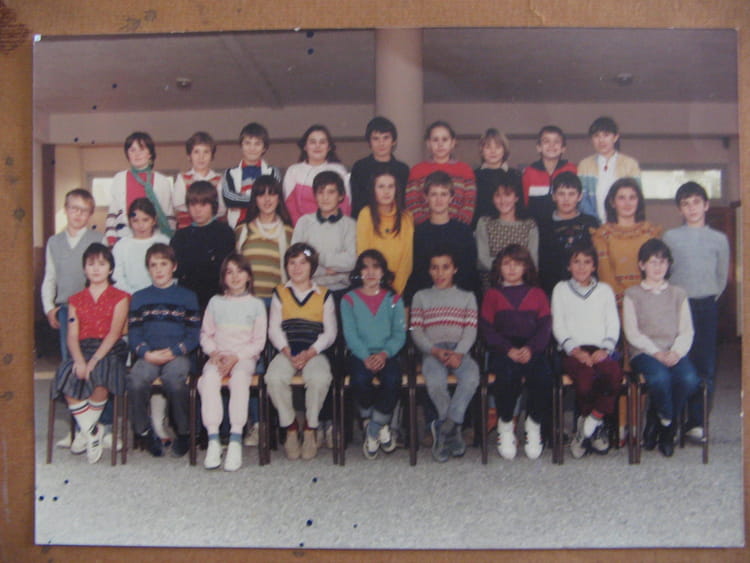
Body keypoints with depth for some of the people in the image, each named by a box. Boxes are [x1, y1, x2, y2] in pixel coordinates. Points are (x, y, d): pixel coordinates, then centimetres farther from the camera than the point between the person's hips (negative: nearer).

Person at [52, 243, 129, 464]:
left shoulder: (119, 297, 9)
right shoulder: (76, 300, 20)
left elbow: (114, 333, -4)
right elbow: (72, 335, 7)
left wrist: (94, 360, -19)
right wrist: (79, 360, -14)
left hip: (110, 351, -3)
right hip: (82, 350, 3)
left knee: (99, 377, -36)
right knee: (68, 377, -31)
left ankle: (84, 429, -12)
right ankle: (93, 432, -19)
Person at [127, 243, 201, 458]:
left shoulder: (187, 297, 13)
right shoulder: (139, 297, 18)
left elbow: (194, 334, 5)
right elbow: (133, 333, 9)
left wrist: (173, 351, -11)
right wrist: (146, 353, -10)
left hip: (177, 354, -2)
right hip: (148, 356, 2)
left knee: (175, 379, -34)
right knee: (136, 381, -30)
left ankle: (183, 432, -11)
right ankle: (143, 431, -7)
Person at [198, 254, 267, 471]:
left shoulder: (256, 304, 8)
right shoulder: (215, 302, 15)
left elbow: (259, 342, 3)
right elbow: (205, 334, 13)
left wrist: (235, 357, -11)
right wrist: (214, 353, -8)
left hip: (244, 357, -2)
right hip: (218, 356, 2)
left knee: (239, 377, -35)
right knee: (209, 378, -31)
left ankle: (235, 440, -37)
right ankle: (213, 440, -34)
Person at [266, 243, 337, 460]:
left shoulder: (324, 295, 11)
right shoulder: (280, 293, 15)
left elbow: (329, 332, 5)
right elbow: (274, 330, 8)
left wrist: (309, 353, -10)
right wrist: (287, 352, -9)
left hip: (314, 353, -1)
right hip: (286, 352, 1)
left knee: (320, 378, -33)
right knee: (274, 377, -30)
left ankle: (310, 429, -11)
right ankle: (290, 428, -11)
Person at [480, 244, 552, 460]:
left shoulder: (537, 294, 19)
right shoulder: (492, 294, 15)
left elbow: (545, 326, 8)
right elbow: (487, 328, 4)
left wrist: (531, 348, -12)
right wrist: (509, 350, -12)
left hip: (532, 349, 1)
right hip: (503, 351, -1)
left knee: (543, 375, -30)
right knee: (508, 374, -33)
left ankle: (534, 424, -8)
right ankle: (505, 425, -13)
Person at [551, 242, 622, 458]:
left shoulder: (604, 290, 21)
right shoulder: (561, 289, 16)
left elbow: (613, 324, 12)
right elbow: (558, 326, 7)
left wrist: (605, 349, -6)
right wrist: (575, 350, -8)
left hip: (600, 349, 2)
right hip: (573, 350, -1)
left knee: (615, 373, -33)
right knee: (585, 374, -35)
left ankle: (593, 420, -14)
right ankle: (596, 427, -10)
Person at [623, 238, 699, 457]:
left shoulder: (678, 294, 19)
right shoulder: (632, 295, 10)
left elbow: (687, 331, 9)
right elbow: (632, 333, 0)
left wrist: (676, 352, -11)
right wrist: (656, 353, -14)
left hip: (674, 353, 3)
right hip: (643, 352, -3)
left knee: (689, 379, -30)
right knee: (660, 377, -36)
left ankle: (660, 425, -6)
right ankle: (666, 420, -4)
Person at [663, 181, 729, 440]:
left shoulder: (719, 239, 10)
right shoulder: (670, 237, 6)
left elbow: (722, 276, 16)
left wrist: (711, 299, 9)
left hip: (707, 307, 2)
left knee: (706, 366, -1)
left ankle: (697, 422, 5)